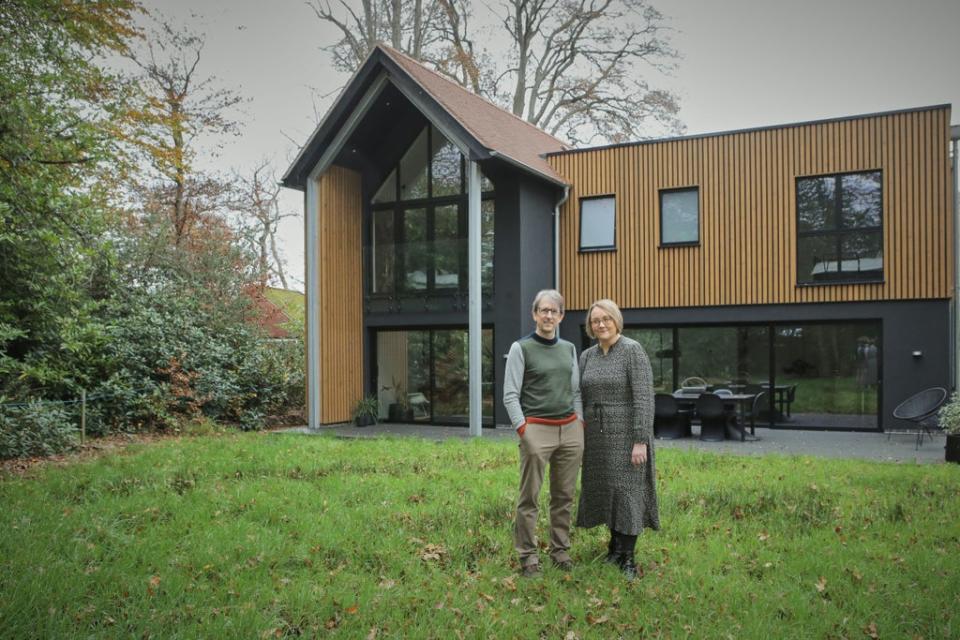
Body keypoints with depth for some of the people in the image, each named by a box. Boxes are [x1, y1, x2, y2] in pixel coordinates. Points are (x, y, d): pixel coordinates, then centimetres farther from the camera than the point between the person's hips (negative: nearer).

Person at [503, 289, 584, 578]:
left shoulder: (569, 349, 13)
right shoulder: (521, 348, -1)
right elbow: (510, 395, -5)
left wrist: (580, 422, 8)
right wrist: (523, 430, -12)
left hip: (570, 430, 5)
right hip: (537, 429, -5)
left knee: (564, 496, 11)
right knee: (529, 497, -2)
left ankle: (560, 550, 24)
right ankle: (528, 556, 8)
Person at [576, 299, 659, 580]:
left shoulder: (633, 351, -12)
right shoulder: (587, 356, 7)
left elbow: (644, 398, -16)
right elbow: (581, 399, 11)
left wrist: (641, 441, -21)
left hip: (626, 433, -6)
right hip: (597, 435, 6)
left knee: (627, 491, -4)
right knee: (607, 490, 13)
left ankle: (627, 558, 6)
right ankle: (616, 543, 29)